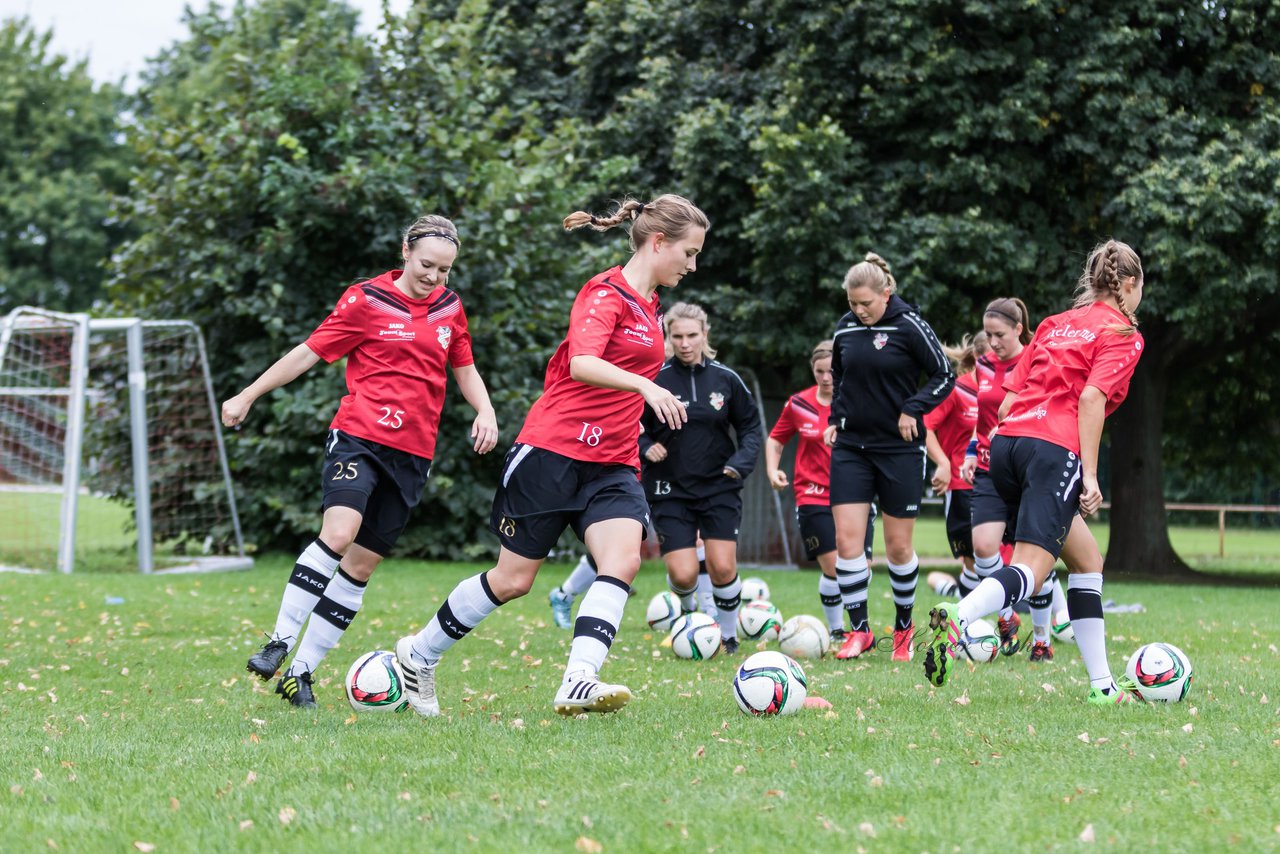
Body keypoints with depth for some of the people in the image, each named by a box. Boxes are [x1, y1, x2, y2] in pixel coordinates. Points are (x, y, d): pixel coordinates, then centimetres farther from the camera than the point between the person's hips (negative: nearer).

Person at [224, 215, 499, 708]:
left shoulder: (450, 308, 11)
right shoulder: (366, 301, -2)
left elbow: (465, 369, 23)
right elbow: (309, 353, 2)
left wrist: (485, 411, 4)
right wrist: (247, 396, 3)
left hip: (412, 454, 4)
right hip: (359, 437, -4)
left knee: (361, 566, 3)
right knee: (338, 533, -28)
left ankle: (301, 673, 10)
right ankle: (280, 643, -18)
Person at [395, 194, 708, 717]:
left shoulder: (649, 308, 15)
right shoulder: (606, 292, -11)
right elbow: (582, 364, -30)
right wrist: (646, 386, -42)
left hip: (612, 464, 7)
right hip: (554, 451, -7)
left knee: (623, 560, -20)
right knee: (512, 579, 1)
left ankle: (578, 685, -31)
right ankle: (417, 655, 21)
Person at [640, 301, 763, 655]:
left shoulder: (725, 378, 0)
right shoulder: (654, 379, -5)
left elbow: (750, 426, 9)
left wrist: (742, 461, -7)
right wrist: (646, 448, -15)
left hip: (719, 488, 1)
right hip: (670, 490, -1)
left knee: (723, 568, -10)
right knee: (683, 574, -10)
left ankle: (728, 635, 15)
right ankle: (690, 611, 25)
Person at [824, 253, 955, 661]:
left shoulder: (909, 326, -10)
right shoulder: (845, 328, 4)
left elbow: (944, 375, -6)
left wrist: (913, 410, -15)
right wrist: (835, 418, 7)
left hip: (899, 448, -4)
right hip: (851, 446, 4)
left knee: (899, 546, 3)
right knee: (846, 538, -7)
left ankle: (904, 626, 22)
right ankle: (859, 629, 1)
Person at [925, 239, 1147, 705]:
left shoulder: (1055, 324, 25)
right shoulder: (1122, 334, 5)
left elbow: (1007, 400, 17)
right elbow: (1092, 398, -10)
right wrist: (1089, 474, -11)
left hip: (1007, 440, 8)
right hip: (1055, 449, -8)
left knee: (1086, 556, 19)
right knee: (1029, 571, -16)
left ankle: (1102, 685, 15)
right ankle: (958, 617, -45)